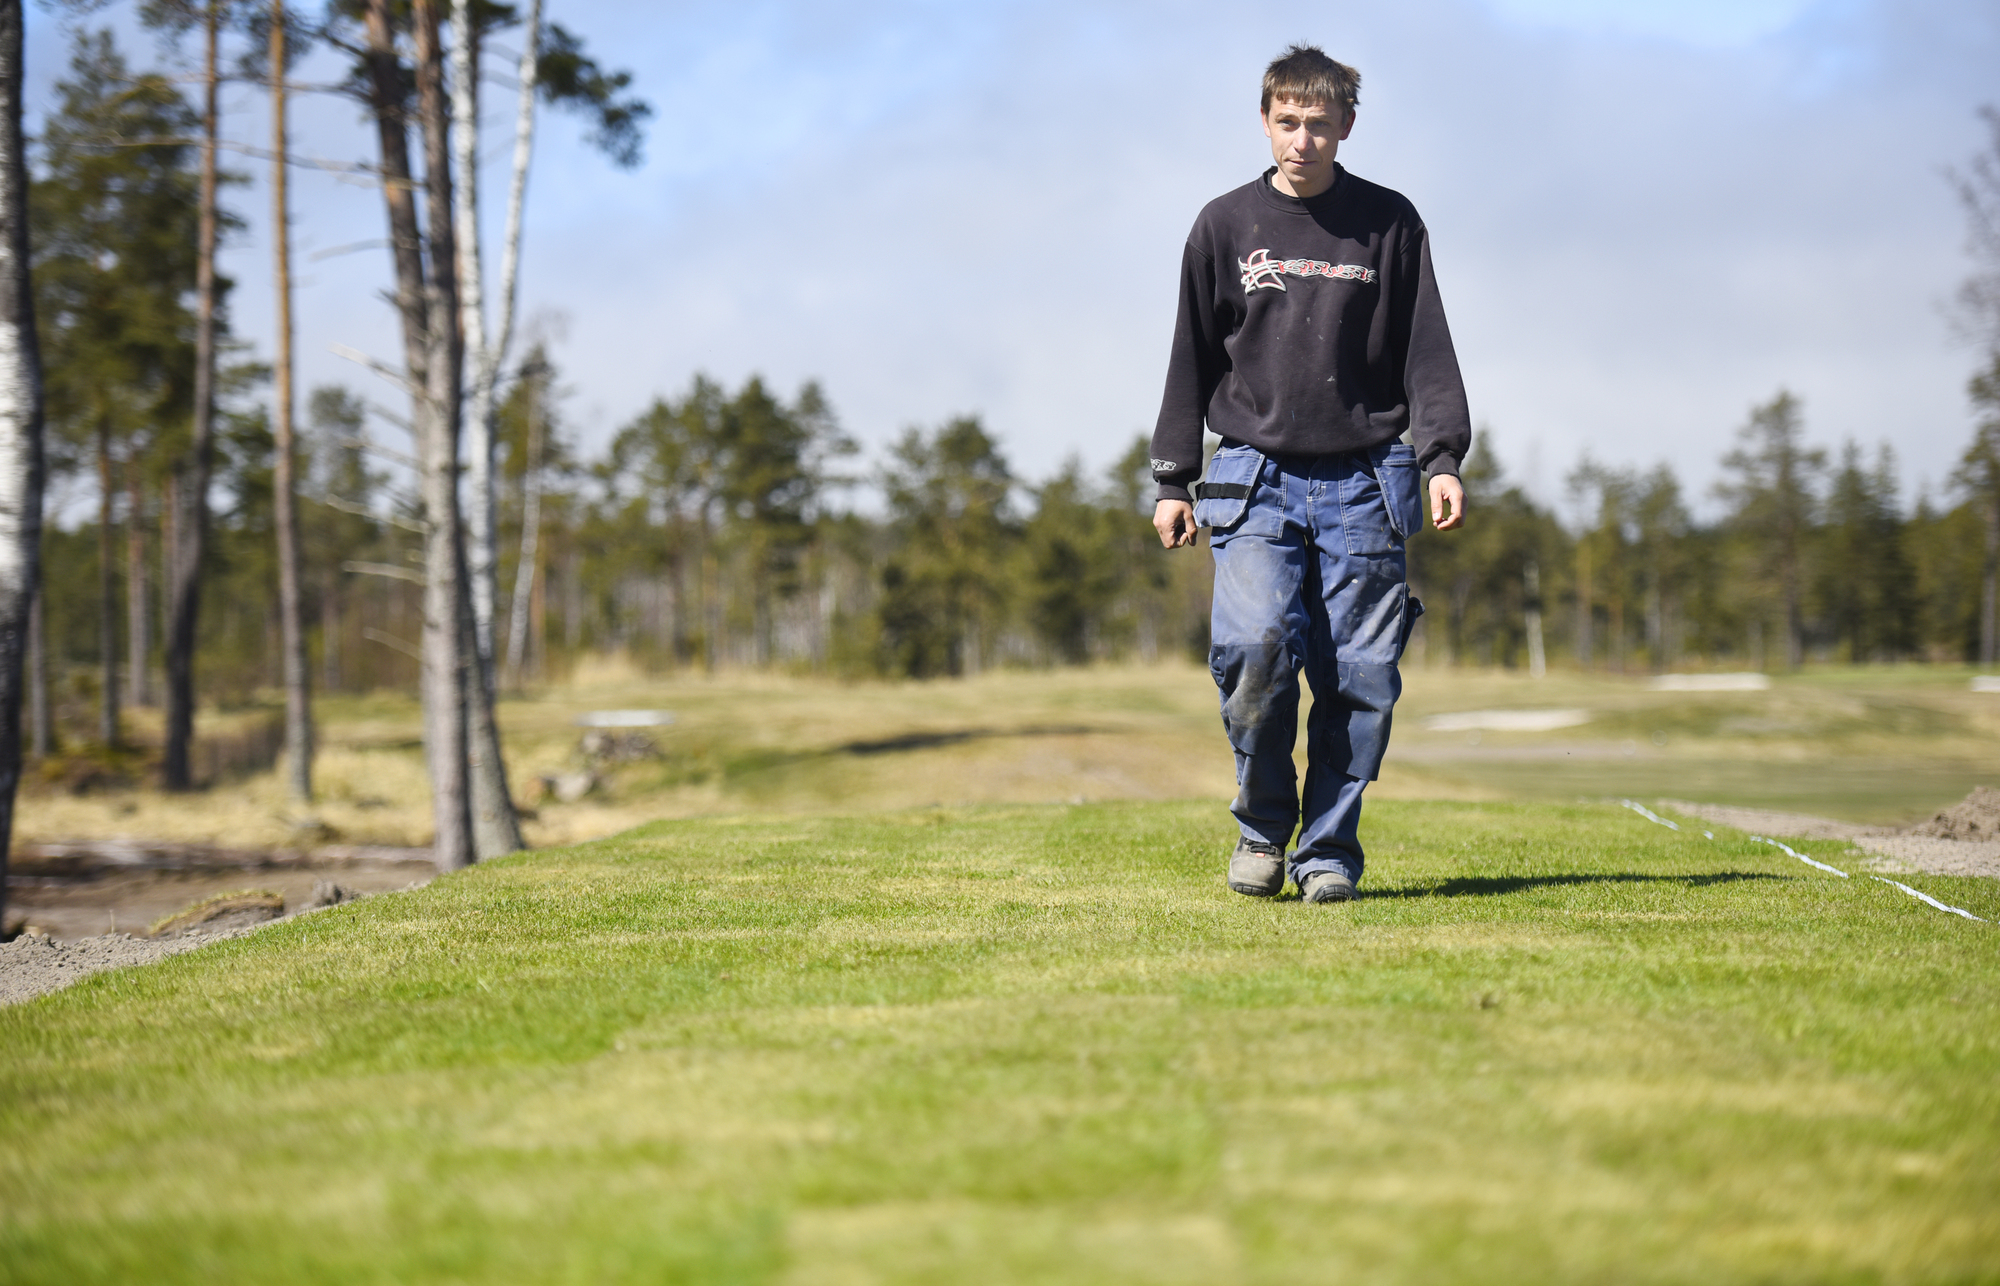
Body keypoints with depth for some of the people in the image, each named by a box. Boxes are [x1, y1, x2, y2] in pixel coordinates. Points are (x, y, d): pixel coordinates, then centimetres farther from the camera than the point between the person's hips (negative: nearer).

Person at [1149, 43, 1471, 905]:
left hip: (1364, 483, 1)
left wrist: (1441, 457, -4)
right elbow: (1193, 358, 13)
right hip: (1255, 477, 0)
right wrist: (1174, 480, 9)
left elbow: (1426, 351, 8)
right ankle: (1263, 823, 2)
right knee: (1254, 646, -19)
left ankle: (1329, 849, 10)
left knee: (1361, 674, -4)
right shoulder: (1225, 225, 9)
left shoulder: (1389, 223, 8)